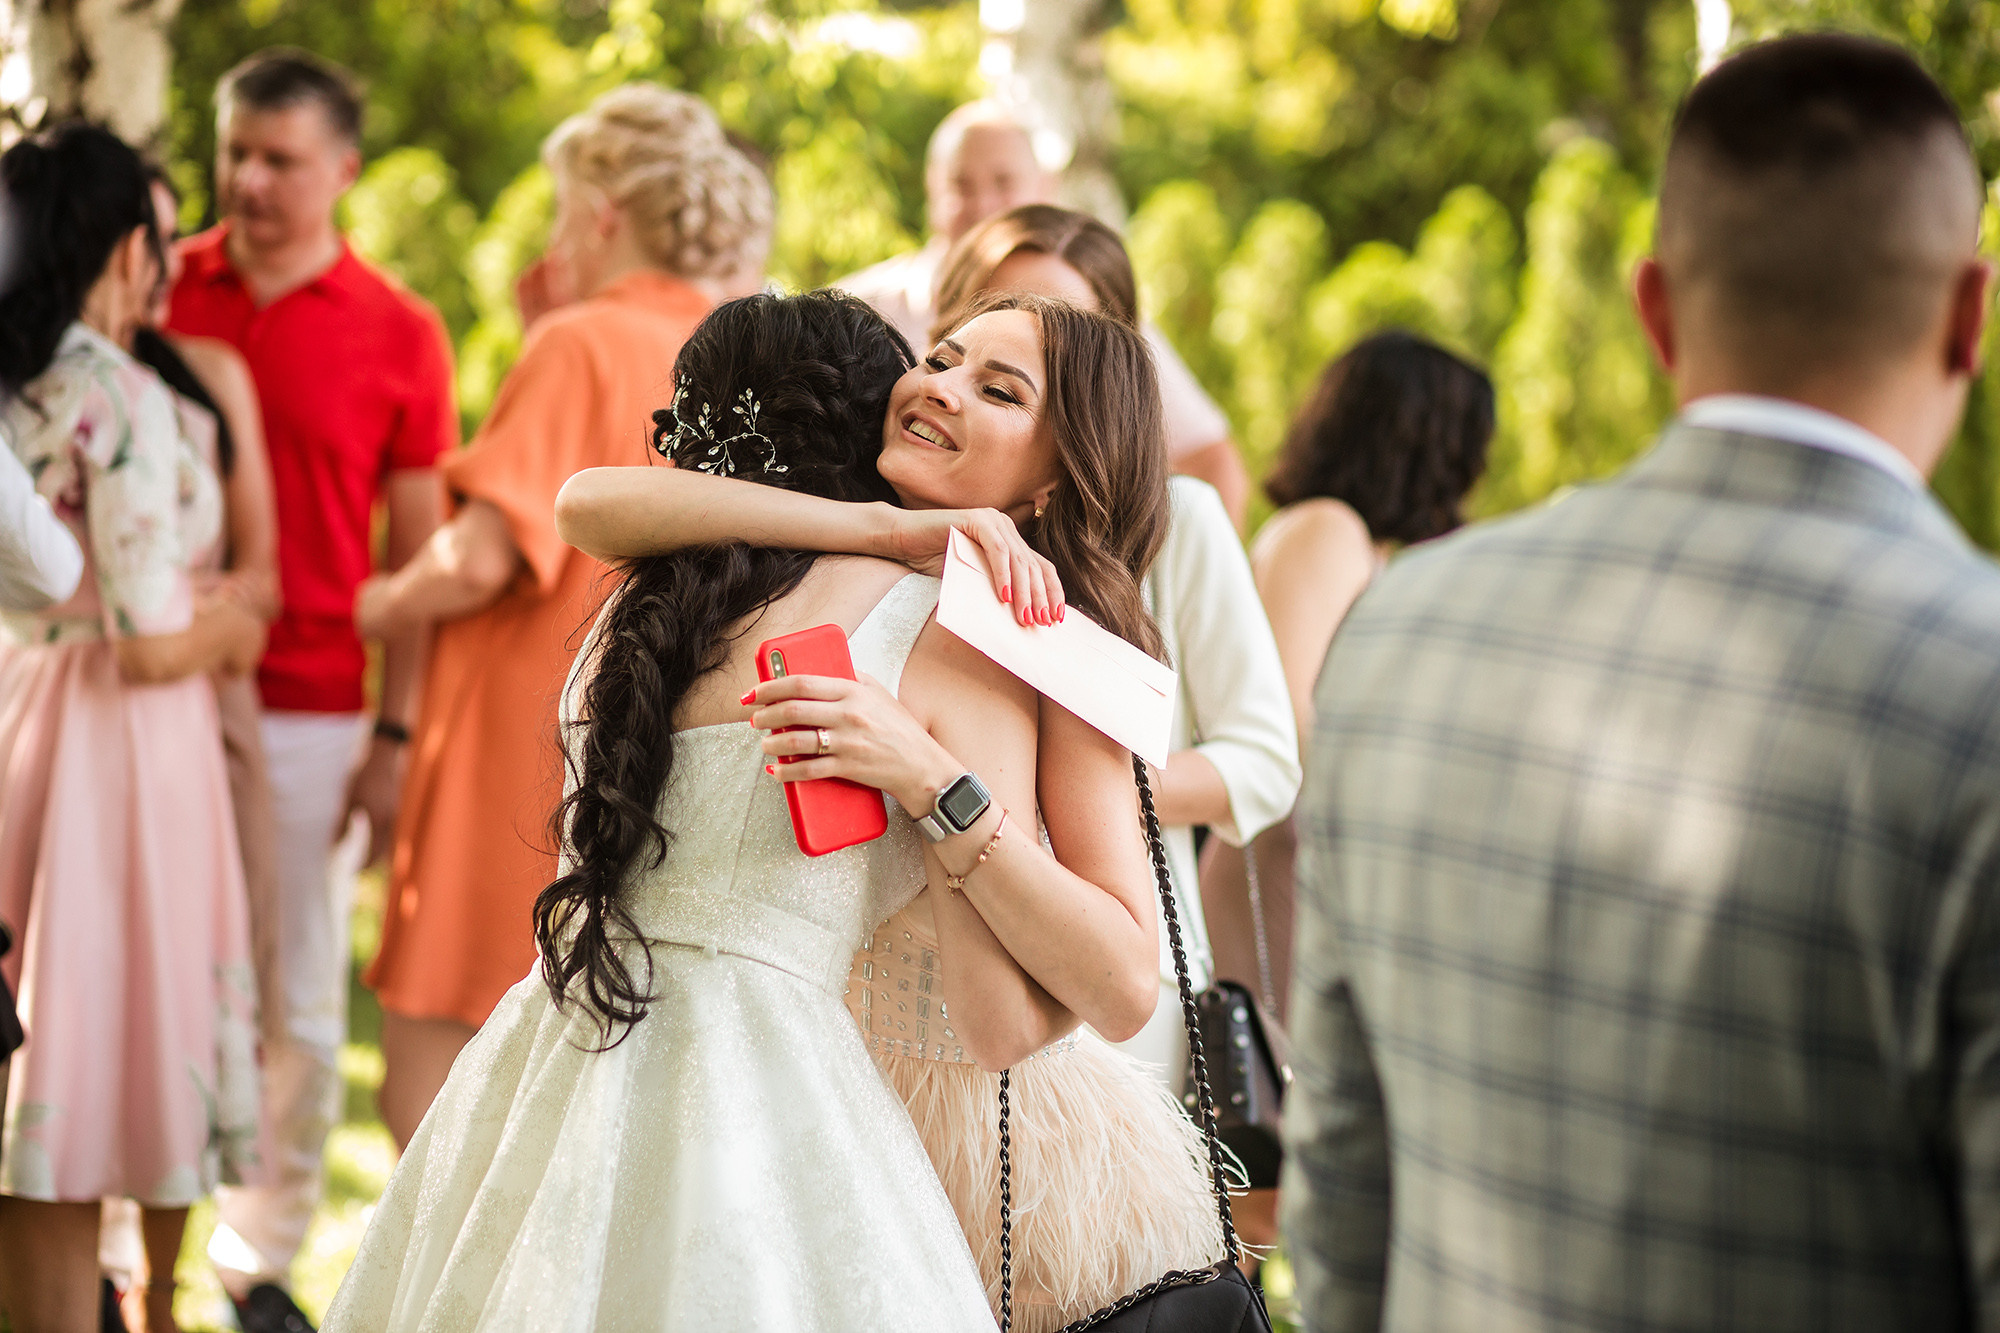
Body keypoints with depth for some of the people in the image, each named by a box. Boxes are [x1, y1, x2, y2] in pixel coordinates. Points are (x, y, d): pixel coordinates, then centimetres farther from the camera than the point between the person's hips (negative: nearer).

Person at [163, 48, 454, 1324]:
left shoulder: (400, 336, 2)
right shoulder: (159, 290, 4)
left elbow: (417, 554, 3)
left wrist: (396, 734, -3)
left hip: (314, 714, -1)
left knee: (299, 1000, 5)